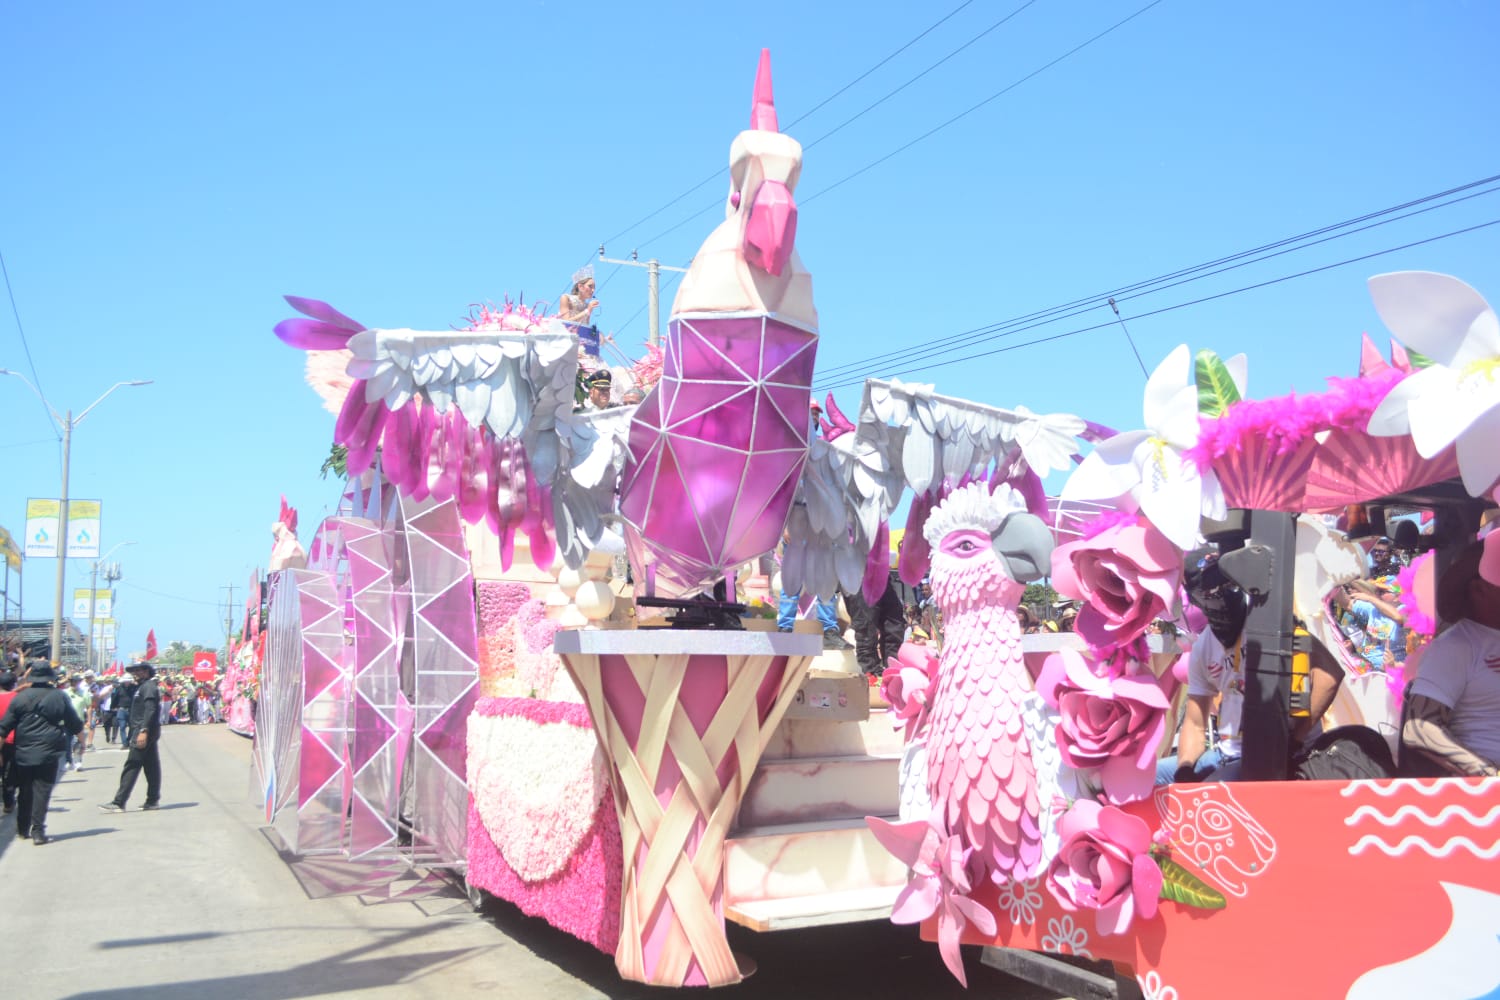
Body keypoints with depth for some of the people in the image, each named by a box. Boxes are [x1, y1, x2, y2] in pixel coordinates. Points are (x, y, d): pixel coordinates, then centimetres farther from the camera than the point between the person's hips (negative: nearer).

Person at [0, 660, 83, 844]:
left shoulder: (20, 698, 0)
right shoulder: (60, 697, -3)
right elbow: (75, 725, 4)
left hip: (23, 753, 2)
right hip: (48, 753, -2)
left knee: (24, 791, 15)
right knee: (42, 791, -1)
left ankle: (23, 829, 27)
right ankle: (38, 832, -6)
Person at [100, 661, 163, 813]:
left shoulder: (148, 687, -11)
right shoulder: (142, 687, 21)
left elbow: (150, 710, -22)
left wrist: (144, 731, -28)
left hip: (142, 732, -10)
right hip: (146, 732, 10)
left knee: (131, 767, -10)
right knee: (151, 766, 10)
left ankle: (119, 802, -10)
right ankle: (153, 799, 13)